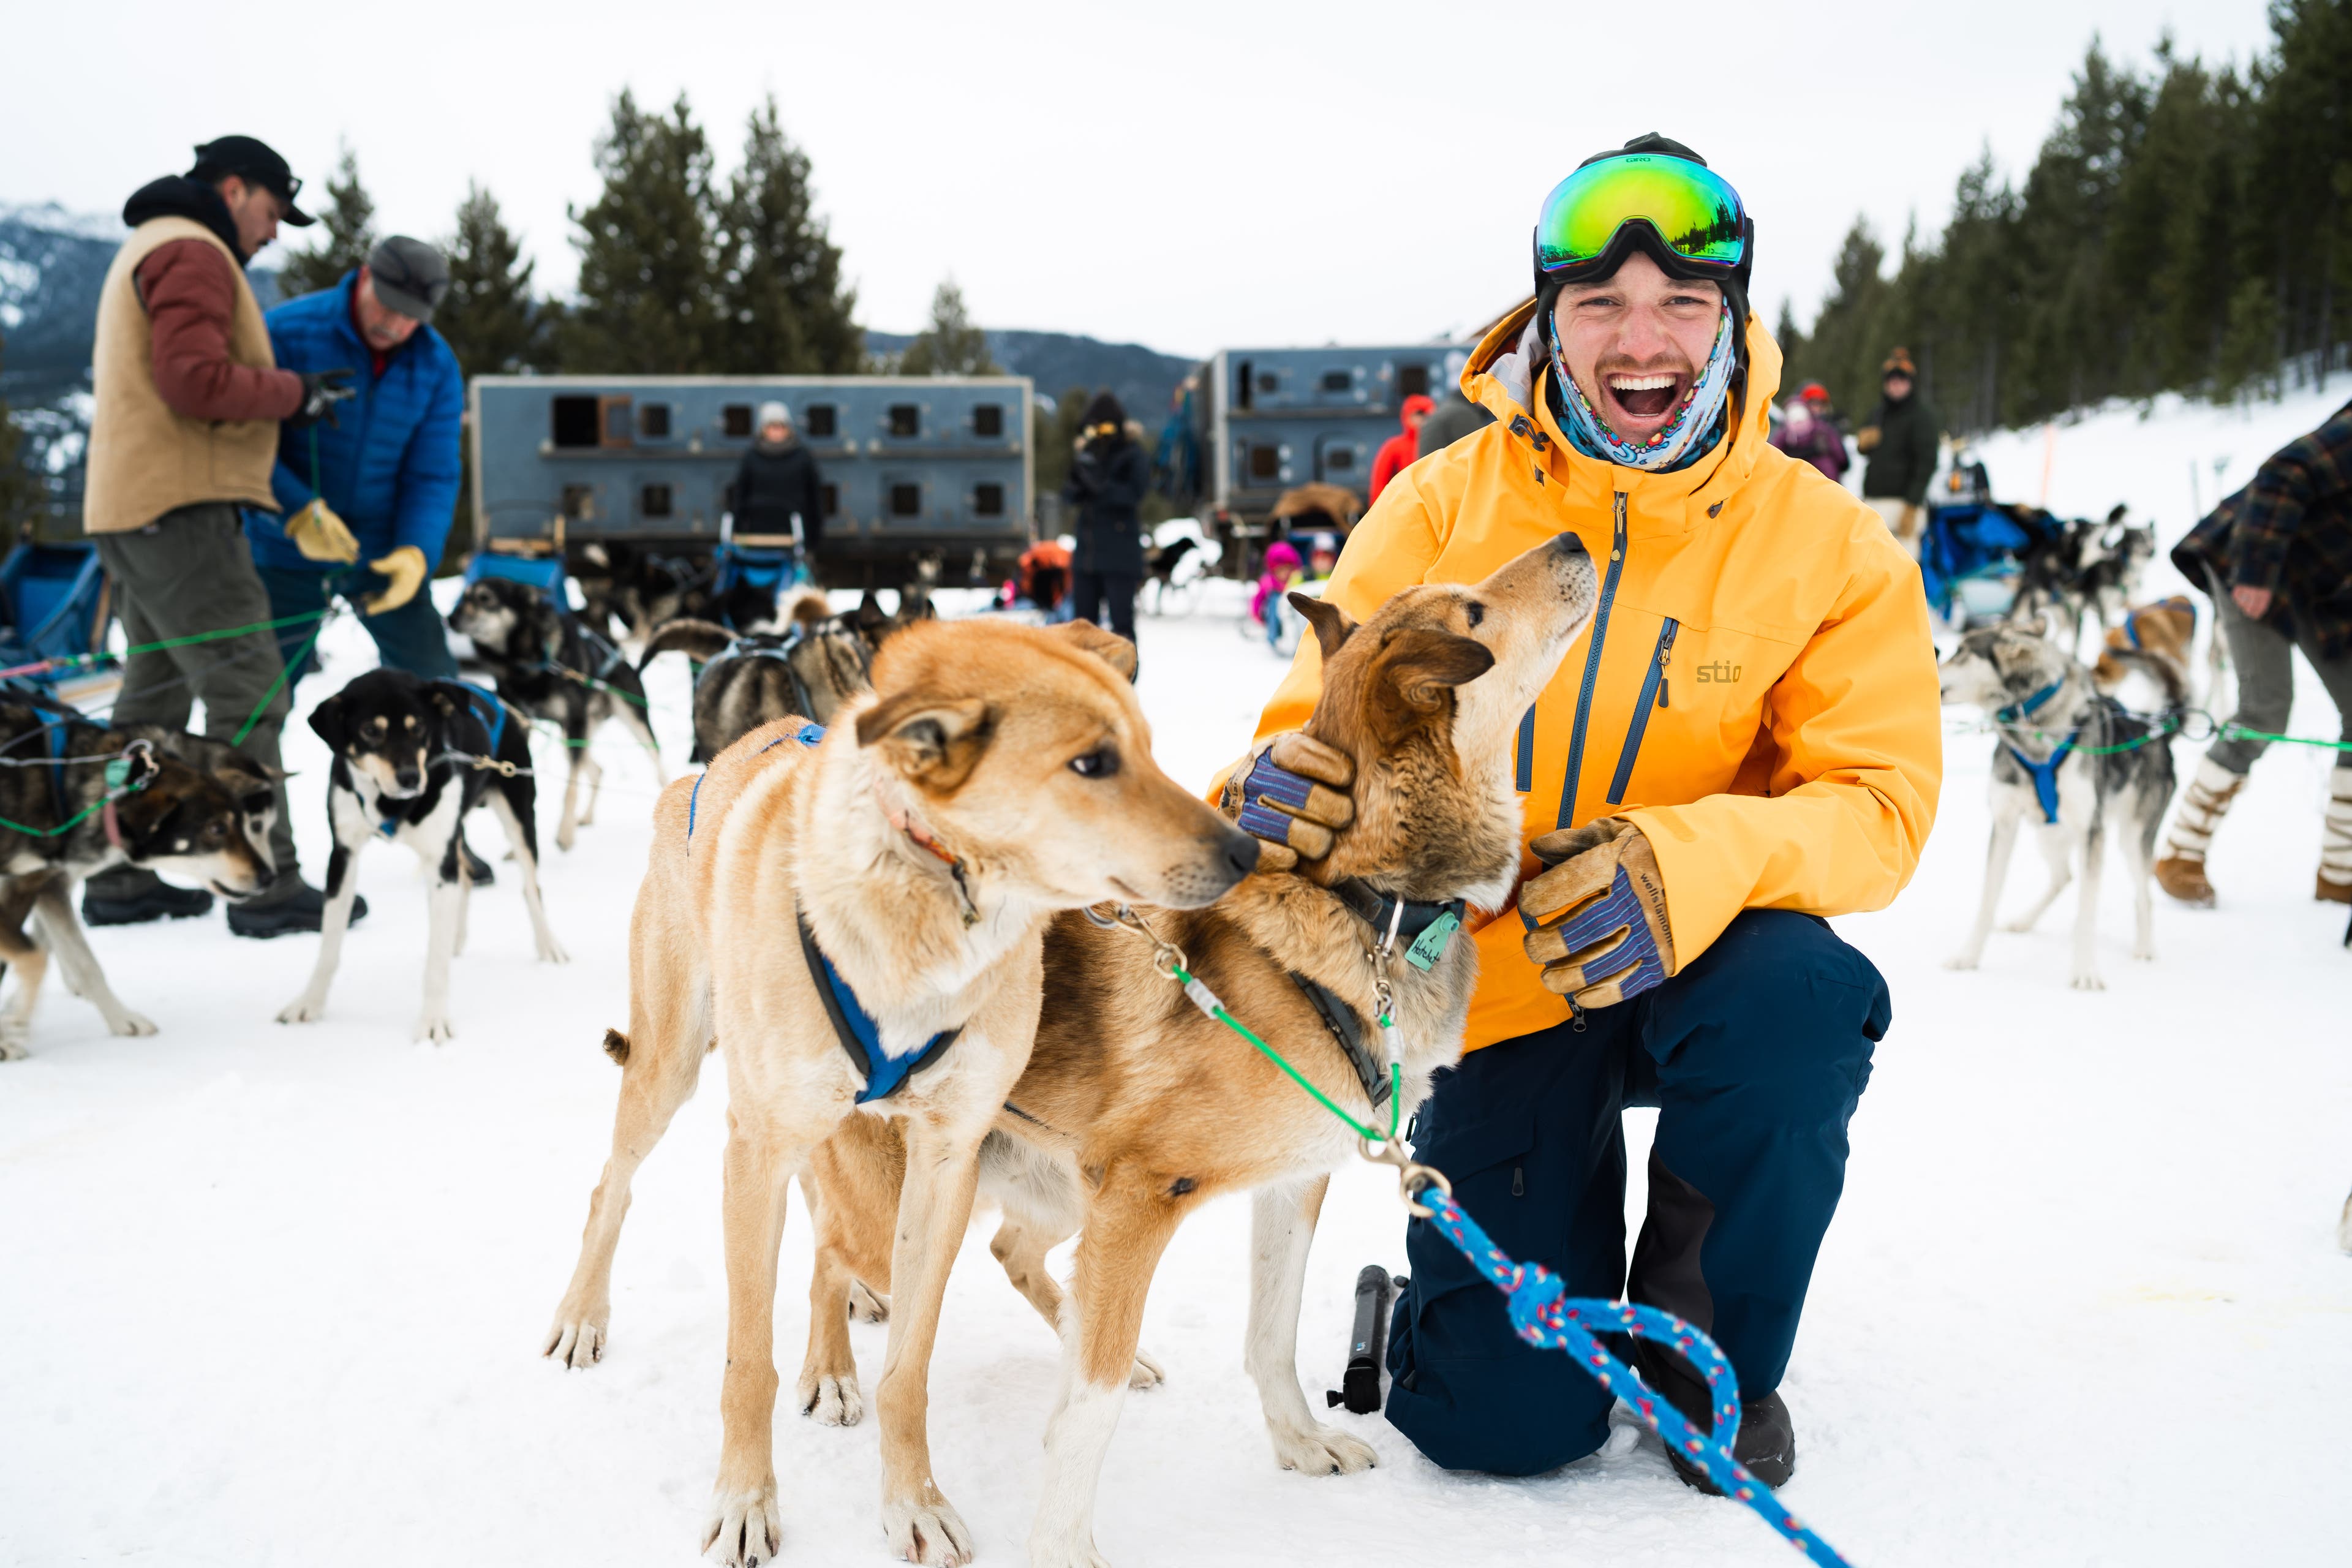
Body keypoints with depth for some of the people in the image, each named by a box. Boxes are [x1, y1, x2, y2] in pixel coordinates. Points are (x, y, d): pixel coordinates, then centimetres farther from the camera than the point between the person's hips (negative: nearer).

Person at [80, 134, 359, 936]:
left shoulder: (149, 249, 25)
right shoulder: (192, 251, -9)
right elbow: (197, 380, -21)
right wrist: (297, 393, -9)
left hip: (130, 507, 11)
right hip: (180, 504, -11)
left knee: (155, 690, 15)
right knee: (246, 687, -12)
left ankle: (122, 878, 20)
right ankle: (267, 884, -13)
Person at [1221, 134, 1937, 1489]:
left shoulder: (1827, 542, -7)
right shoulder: (1443, 508, -6)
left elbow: (1878, 794, -14)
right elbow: (1322, 711, -5)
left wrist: (1693, 863, -35)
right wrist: (1281, 779, -32)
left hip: (1690, 973, 1)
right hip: (1492, 987, 0)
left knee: (1798, 997, -37)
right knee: (1508, 1421, -10)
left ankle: (1711, 1347, -5)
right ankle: (1452, 1280, 30)